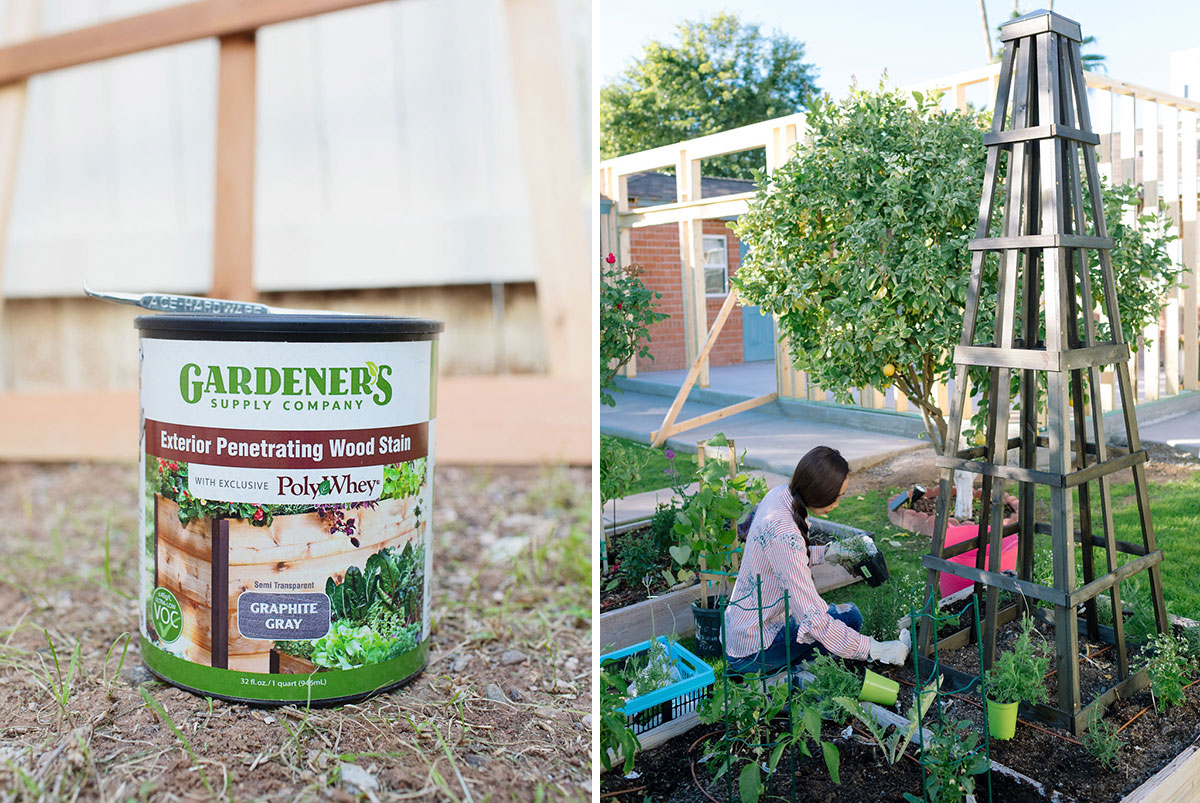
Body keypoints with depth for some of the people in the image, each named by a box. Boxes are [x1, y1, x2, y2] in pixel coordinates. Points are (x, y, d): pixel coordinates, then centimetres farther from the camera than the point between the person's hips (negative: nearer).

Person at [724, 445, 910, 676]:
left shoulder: (779, 495, -3)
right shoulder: (784, 533, -31)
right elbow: (812, 618, -30)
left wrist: (827, 553, 7)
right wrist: (874, 650, -26)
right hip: (754, 651, -9)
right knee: (848, 616, -5)